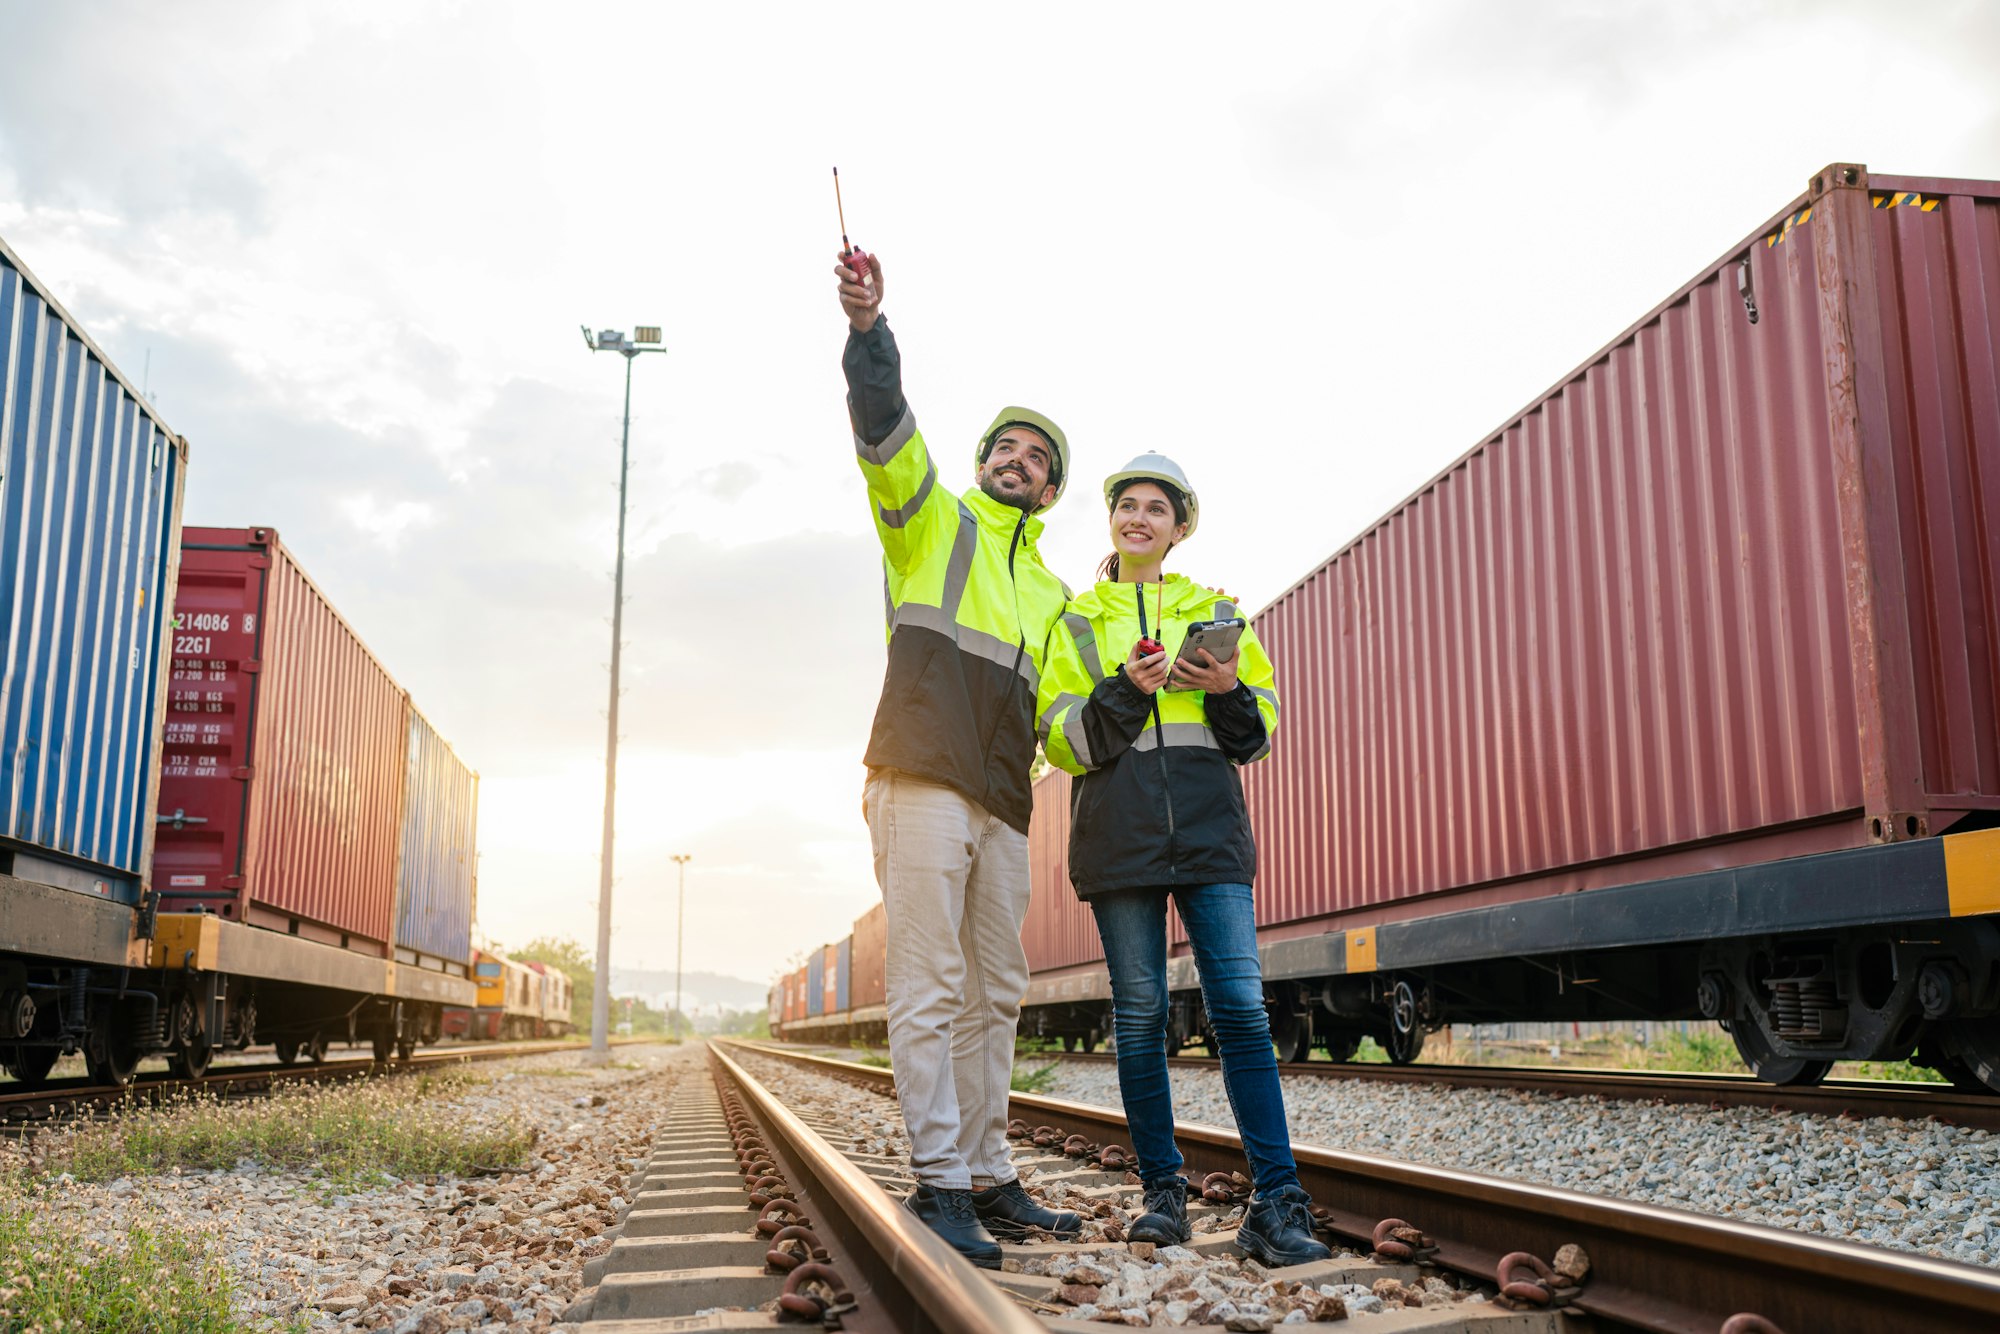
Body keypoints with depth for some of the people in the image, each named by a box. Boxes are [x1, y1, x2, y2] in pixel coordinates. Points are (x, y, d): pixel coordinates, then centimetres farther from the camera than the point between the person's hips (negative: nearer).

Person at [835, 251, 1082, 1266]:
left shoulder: (1051, 595, 28)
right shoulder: (933, 520, 12)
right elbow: (883, 425, -5)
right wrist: (868, 329, -22)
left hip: (1002, 804, 7)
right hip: (924, 782, -6)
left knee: (995, 994, 8)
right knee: (930, 986, -10)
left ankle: (986, 1178, 16)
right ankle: (936, 1183, -7)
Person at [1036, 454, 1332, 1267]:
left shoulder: (1215, 613, 16)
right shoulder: (1075, 622, 14)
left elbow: (1259, 732, 16)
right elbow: (1060, 739, 5)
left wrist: (1229, 692, -6)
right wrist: (1124, 691, -12)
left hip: (1209, 832, 0)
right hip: (1118, 835, 0)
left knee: (1241, 1008, -10)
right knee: (1139, 1015, 1)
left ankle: (1277, 1206, -9)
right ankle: (1163, 1191, 13)